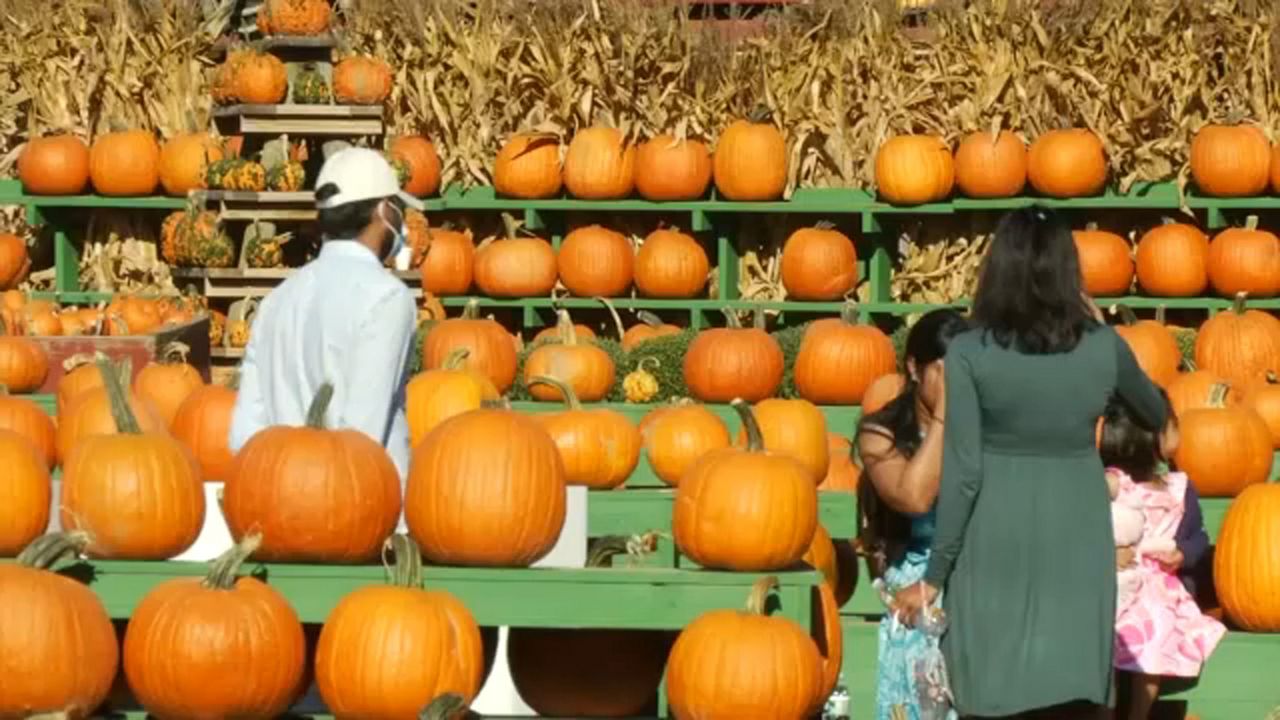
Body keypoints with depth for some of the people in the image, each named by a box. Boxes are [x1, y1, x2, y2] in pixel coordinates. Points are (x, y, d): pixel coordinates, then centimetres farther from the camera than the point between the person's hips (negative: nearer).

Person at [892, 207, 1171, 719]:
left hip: (996, 546, -2)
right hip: (1077, 543, 2)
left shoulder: (970, 353, -9)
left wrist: (934, 576, -4)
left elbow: (962, 473, -12)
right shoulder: (1103, 347, -1)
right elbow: (1156, 417, 19)